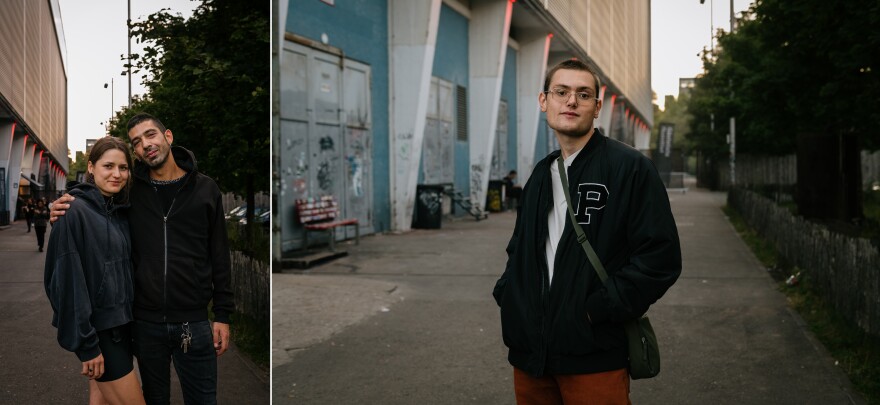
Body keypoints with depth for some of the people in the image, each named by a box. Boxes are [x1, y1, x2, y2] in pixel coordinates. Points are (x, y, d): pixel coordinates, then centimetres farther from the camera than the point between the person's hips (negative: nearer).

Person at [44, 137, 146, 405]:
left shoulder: (120, 213, 10)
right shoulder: (75, 211, -14)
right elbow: (69, 280, -18)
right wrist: (86, 344, -20)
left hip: (121, 323, 7)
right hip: (97, 328, -7)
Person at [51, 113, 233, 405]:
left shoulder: (204, 189, 0)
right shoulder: (130, 190, 0)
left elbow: (219, 256, 2)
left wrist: (222, 315, 0)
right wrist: (65, 213, -10)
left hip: (194, 322, -1)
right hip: (146, 322, 1)